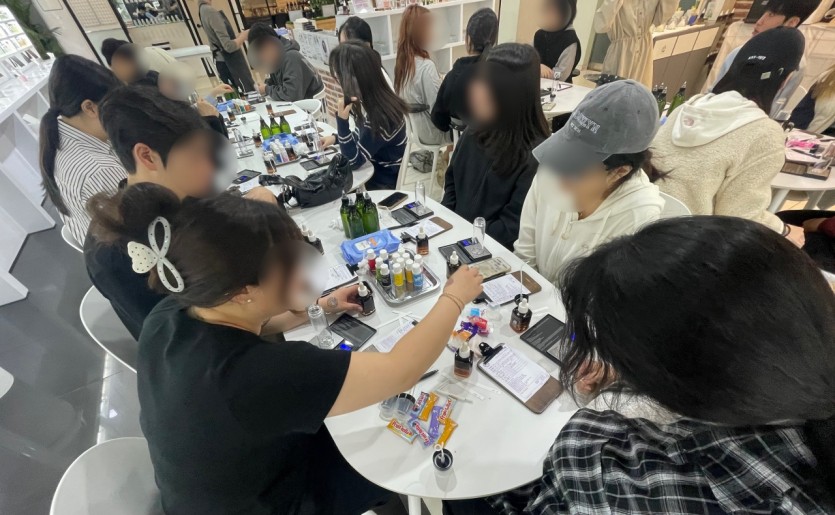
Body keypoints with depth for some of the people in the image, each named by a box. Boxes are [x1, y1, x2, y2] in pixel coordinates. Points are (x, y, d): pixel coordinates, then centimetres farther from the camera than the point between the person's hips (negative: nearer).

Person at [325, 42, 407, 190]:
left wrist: (342, 120, -32)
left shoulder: (379, 116, -30)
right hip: (370, 171, 8)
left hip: (380, 184, -7)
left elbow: (353, 161, -23)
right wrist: (336, 138, 4)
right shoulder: (372, 101, -4)